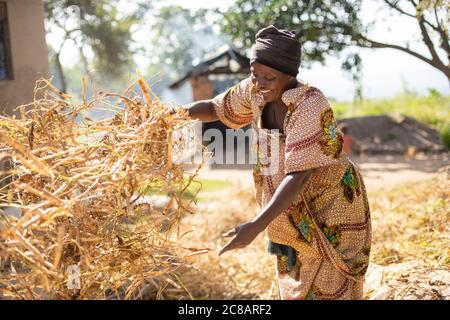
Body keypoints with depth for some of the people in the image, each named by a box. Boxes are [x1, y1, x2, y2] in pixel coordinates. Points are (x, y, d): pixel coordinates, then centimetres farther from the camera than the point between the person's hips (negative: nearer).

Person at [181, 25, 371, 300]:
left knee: (326, 289, 4)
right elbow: (215, 108, 6)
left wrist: (256, 226, -44)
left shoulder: (309, 105, -30)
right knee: (295, 287, 18)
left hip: (331, 209, -7)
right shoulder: (255, 91, -9)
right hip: (292, 213, 7)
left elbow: (298, 176, -36)